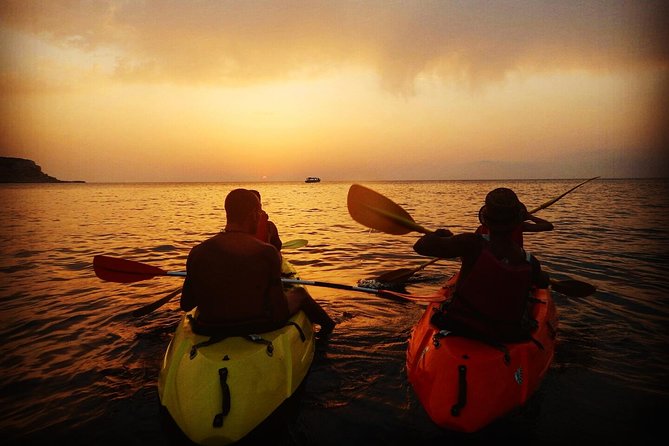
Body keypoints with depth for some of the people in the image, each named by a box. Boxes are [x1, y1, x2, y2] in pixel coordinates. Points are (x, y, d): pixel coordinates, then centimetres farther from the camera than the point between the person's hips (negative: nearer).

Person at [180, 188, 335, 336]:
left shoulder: (197, 252, -11)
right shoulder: (267, 252, -20)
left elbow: (186, 306, -1)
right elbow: (280, 313, -17)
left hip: (208, 331, 3)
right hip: (260, 328, -3)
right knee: (299, 292, 24)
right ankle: (326, 324, 49)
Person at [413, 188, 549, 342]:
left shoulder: (473, 244, -25)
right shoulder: (530, 263, -13)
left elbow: (421, 246, -28)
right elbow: (544, 283, 12)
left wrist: (439, 234, -6)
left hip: (459, 330, -2)